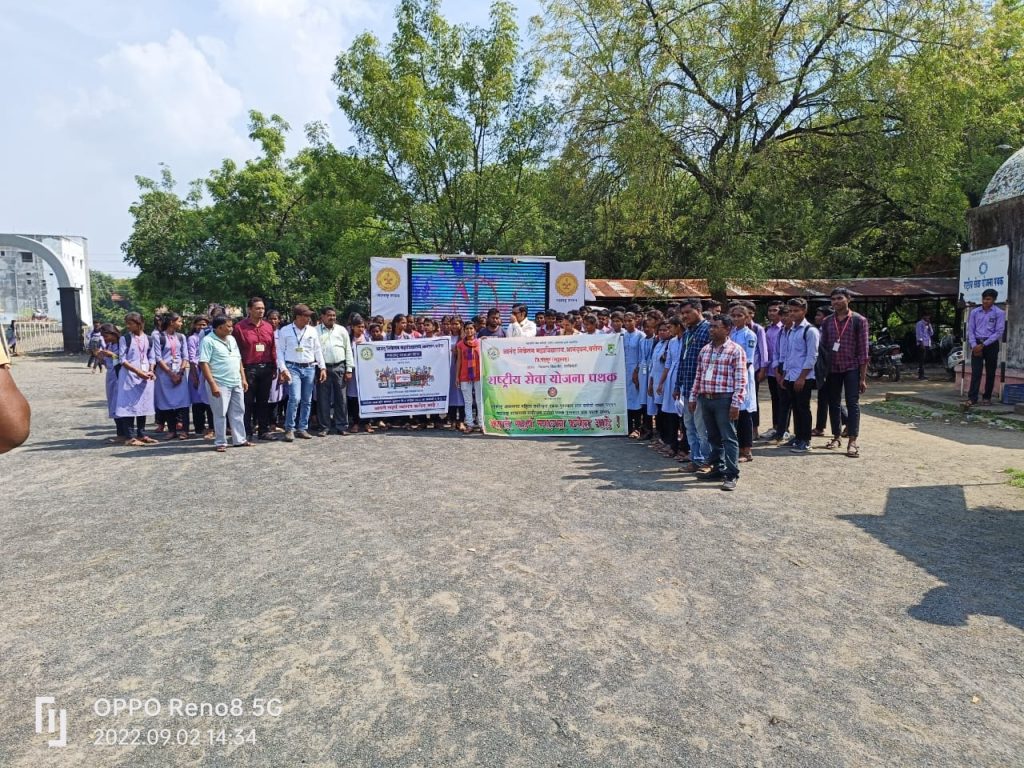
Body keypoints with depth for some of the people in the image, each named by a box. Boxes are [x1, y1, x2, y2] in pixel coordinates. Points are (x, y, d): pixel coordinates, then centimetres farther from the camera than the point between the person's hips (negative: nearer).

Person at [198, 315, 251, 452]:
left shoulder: (231, 339, 13)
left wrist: (243, 378, 13)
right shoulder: (208, 341, -10)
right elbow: (204, 363, -16)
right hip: (220, 384, -7)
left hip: (236, 383, 7)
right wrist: (212, 384, -20)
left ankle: (240, 439, 20)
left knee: (238, 412, 11)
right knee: (220, 414, 1)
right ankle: (220, 442, 11)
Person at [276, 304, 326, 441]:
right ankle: (289, 429, -3)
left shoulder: (312, 331, 8)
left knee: (307, 400, 7)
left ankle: (302, 428, 17)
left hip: (309, 368, 4)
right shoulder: (285, 331, -1)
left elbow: (318, 350, 12)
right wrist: (283, 369, -10)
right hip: (293, 368, -4)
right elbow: (280, 351, -1)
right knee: (295, 398, -15)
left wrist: (322, 367, 7)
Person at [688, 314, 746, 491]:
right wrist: (693, 397, 14)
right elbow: (698, 376, 17)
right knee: (713, 437, 14)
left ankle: (731, 475, 2)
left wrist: (736, 403, -16)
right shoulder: (705, 349, 13)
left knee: (728, 438, -2)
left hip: (724, 399, -6)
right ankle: (717, 468, 24)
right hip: (705, 398, 6)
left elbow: (741, 380, -11)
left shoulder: (735, 350, -7)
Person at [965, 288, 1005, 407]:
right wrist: (974, 345, -6)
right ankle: (972, 398, -10)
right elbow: (970, 330, 6)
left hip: (991, 345, -1)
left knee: (990, 373, 6)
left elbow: (999, 332, -7)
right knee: (975, 372, -6)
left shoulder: (999, 313, -2)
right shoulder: (975, 312, 6)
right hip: (977, 344, 1)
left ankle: (987, 397, 14)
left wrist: (983, 345, -12)